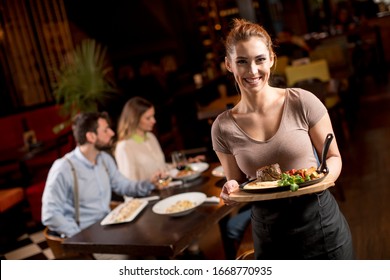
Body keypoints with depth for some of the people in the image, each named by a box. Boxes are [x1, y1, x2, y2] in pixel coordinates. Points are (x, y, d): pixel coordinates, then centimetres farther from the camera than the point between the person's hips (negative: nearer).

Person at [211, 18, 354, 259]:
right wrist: (231, 190, -16)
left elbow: (333, 156, 0)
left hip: (321, 223, -1)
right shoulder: (223, 127, -5)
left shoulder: (302, 102, -11)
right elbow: (237, 183, 6)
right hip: (269, 234, 1)